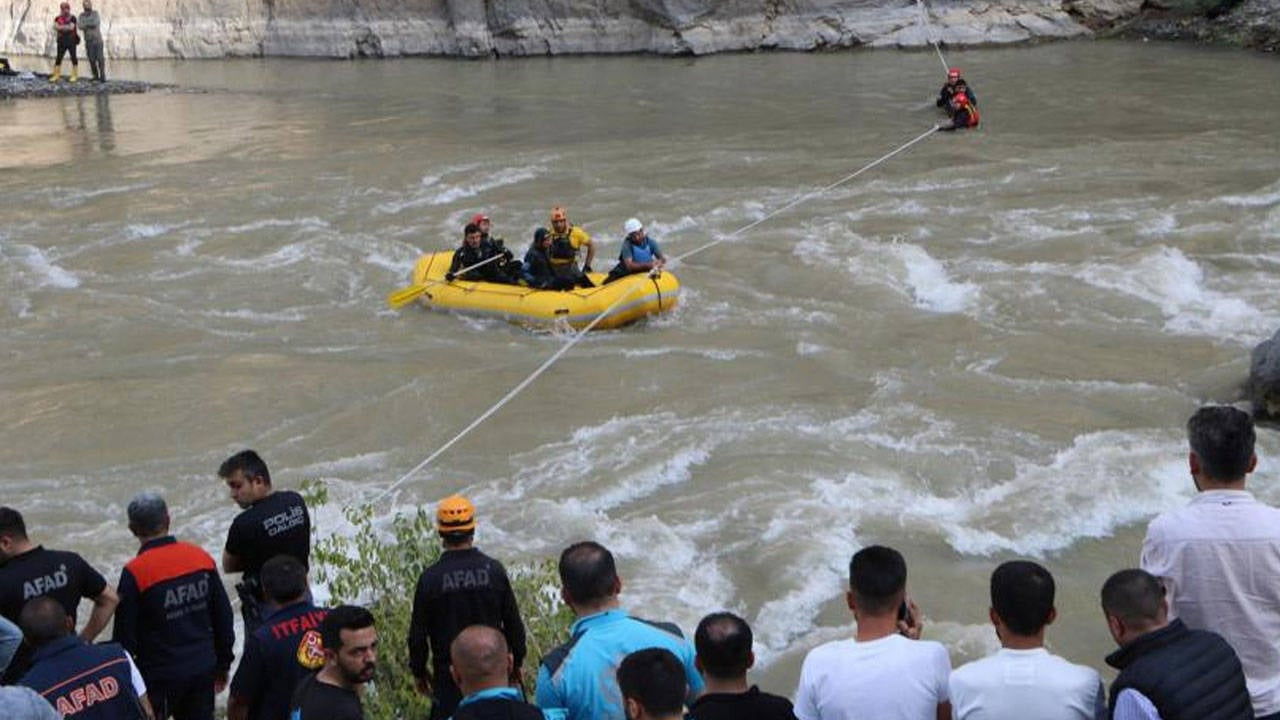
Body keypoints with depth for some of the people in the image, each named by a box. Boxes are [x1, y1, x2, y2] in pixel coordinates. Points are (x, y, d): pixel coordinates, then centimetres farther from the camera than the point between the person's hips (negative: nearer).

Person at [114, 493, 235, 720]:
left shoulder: (135, 573, -16)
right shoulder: (202, 558, -1)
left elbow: (124, 635, -10)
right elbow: (223, 617, 7)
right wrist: (222, 665, 18)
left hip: (160, 677, -5)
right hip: (203, 669, 5)